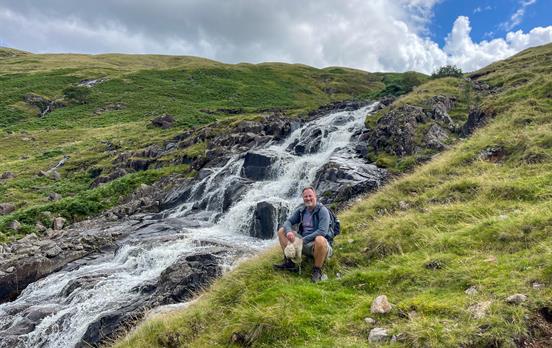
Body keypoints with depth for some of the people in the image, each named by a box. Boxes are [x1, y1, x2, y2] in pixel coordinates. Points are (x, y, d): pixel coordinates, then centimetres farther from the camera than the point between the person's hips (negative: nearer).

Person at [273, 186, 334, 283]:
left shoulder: (322, 210, -13)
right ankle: (289, 262, -6)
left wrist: (304, 240, -26)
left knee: (320, 240, -42)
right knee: (282, 230, 0)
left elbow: (322, 231, -25)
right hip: (303, 242, 6)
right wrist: (288, 231, -19)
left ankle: (317, 270, -19)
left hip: (318, 245, -6)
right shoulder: (301, 210, 7)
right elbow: (288, 222, 5)